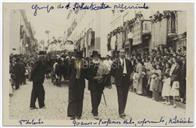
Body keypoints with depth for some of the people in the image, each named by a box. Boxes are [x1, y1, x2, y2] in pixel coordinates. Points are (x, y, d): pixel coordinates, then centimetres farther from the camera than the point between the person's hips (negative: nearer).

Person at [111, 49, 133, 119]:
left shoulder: (128, 62, 7)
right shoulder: (116, 62, -5)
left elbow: (131, 69, 21)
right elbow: (112, 71, 0)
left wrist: (128, 75, 11)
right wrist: (116, 76, 0)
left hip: (126, 81, 4)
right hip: (119, 81, -4)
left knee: (125, 97, 7)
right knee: (120, 96, -7)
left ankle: (122, 111, 17)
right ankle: (121, 112, -8)